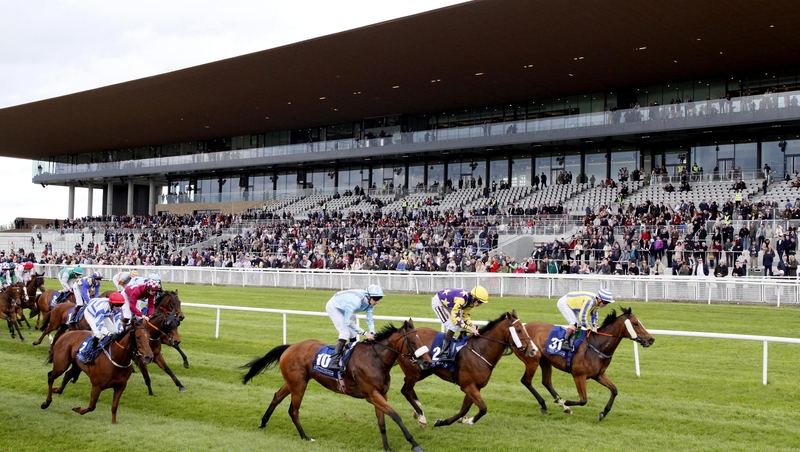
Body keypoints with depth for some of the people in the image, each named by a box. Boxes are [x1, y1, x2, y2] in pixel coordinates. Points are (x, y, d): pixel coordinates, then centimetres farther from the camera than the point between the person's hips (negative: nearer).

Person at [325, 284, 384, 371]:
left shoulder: (370, 303, -17)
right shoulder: (356, 301, -41)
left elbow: (370, 319, -10)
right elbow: (348, 322, -37)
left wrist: (372, 334, -25)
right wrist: (365, 333, -37)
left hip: (343, 308, 8)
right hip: (333, 307, -8)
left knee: (353, 334, 9)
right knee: (345, 333, -20)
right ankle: (334, 362, -25)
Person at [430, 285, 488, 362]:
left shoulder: (471, 301, -11)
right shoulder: (462, 299, -37)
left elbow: (466, 317, -1)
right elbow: (455, 319, -36)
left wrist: (473, 327, -18)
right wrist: (470, 329, -36)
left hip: (448, 305, 9)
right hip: (438, 302, -9)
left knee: (462, 326, 2)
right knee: (453, 326, -21)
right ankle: (442, 354, -20)